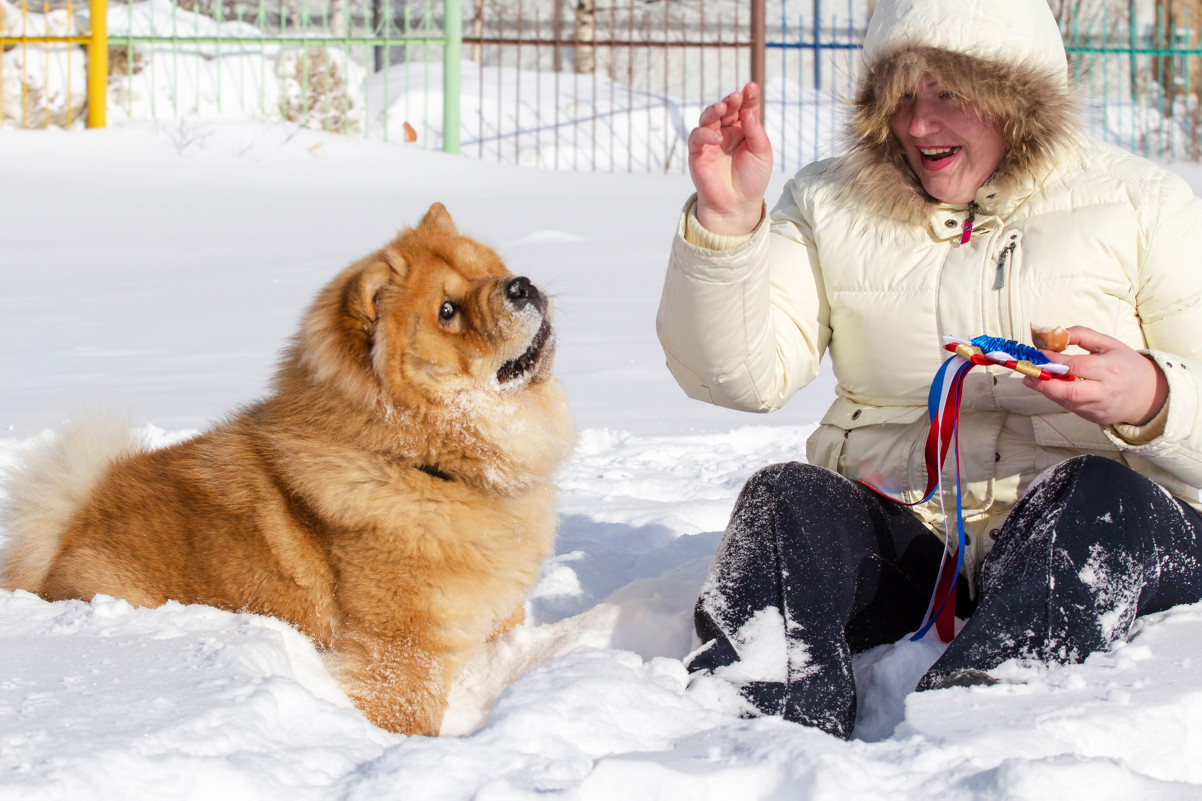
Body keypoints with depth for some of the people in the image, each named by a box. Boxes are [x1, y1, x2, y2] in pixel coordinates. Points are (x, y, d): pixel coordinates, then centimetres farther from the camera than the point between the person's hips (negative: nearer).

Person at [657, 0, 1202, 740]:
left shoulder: (1141, 206, 7)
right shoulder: (831, 206, 12)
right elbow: (741, 374, -1)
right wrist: (729, 221, -14)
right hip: (895, 531, 2)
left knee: (1098, 498, -34)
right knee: (786, 501, -27)